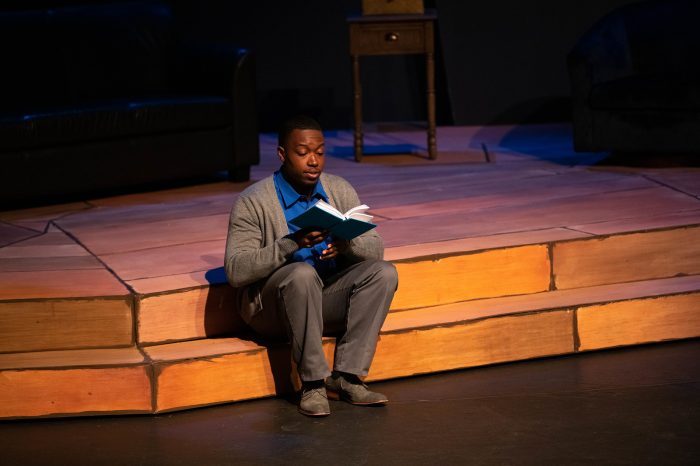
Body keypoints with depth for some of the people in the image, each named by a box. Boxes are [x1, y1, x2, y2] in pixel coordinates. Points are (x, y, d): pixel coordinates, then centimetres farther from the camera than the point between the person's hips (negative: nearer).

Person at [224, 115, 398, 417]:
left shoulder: (340, 191, 4)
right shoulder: (254, 202, -12)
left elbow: (376, 248, 1)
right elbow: (236, 271, -20)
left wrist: (348, 244, -23)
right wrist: (291, 243, -32)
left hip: (326, 300, 5)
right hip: (271, 306, -5)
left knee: (383, 272, -19)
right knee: (302, 273, -37)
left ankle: (346, 376, -23)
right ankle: (313, 383, -28)